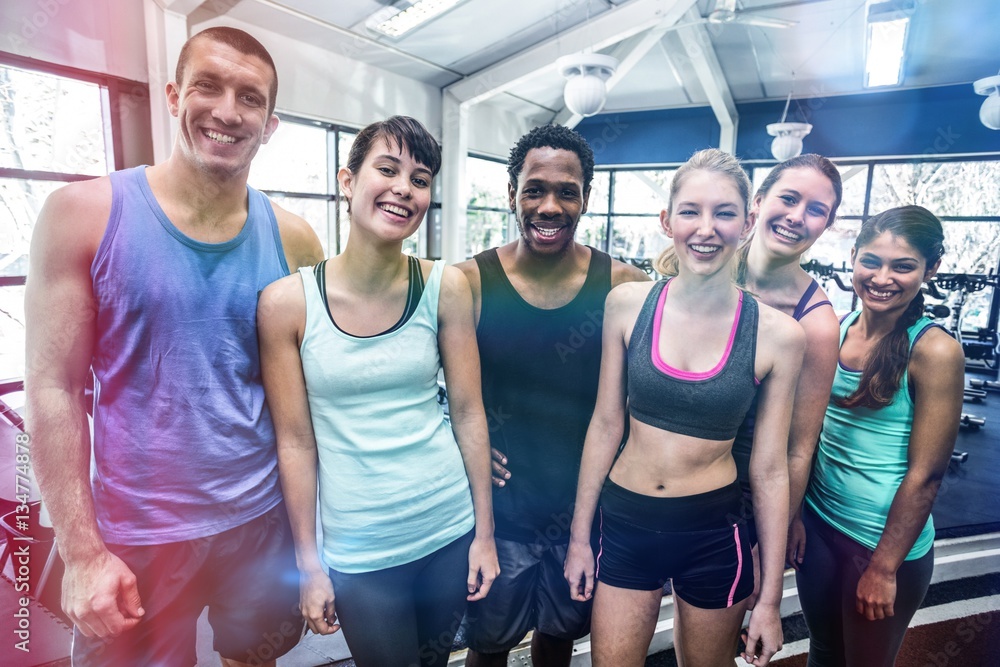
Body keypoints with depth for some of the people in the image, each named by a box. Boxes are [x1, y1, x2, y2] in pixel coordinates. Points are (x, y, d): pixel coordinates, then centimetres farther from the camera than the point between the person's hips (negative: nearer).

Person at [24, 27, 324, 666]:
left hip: (262, 519, 2)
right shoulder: (83, 213, -9)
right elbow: (55, 389, -8)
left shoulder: (293, 240, -4)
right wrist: (83, 554, -10)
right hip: (135, 538, -1)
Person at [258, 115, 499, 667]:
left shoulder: (445, 287, -8)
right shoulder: (287, 301, -12)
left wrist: (484, 533, 1)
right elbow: (295, 441, -6)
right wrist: (308, 563, 1)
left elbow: (469, 413, -3)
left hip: (450, 530, 2)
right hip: (357, 551, -1)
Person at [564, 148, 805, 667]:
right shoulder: (627, 304, -10)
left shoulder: (777, 335, -11)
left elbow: (768, 471, -5)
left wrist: (770, 599, 1)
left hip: (715, 535, 0)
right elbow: (605, 425, -3)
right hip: (625, 524, 1)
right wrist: (580, 534, 3)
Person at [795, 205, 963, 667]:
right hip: (817, 523, 5)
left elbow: (925, 474, -16)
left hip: (886, 539, -4)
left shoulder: (934, 351, -17)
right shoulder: (834, 330, -3)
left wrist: (885, 567, -12)